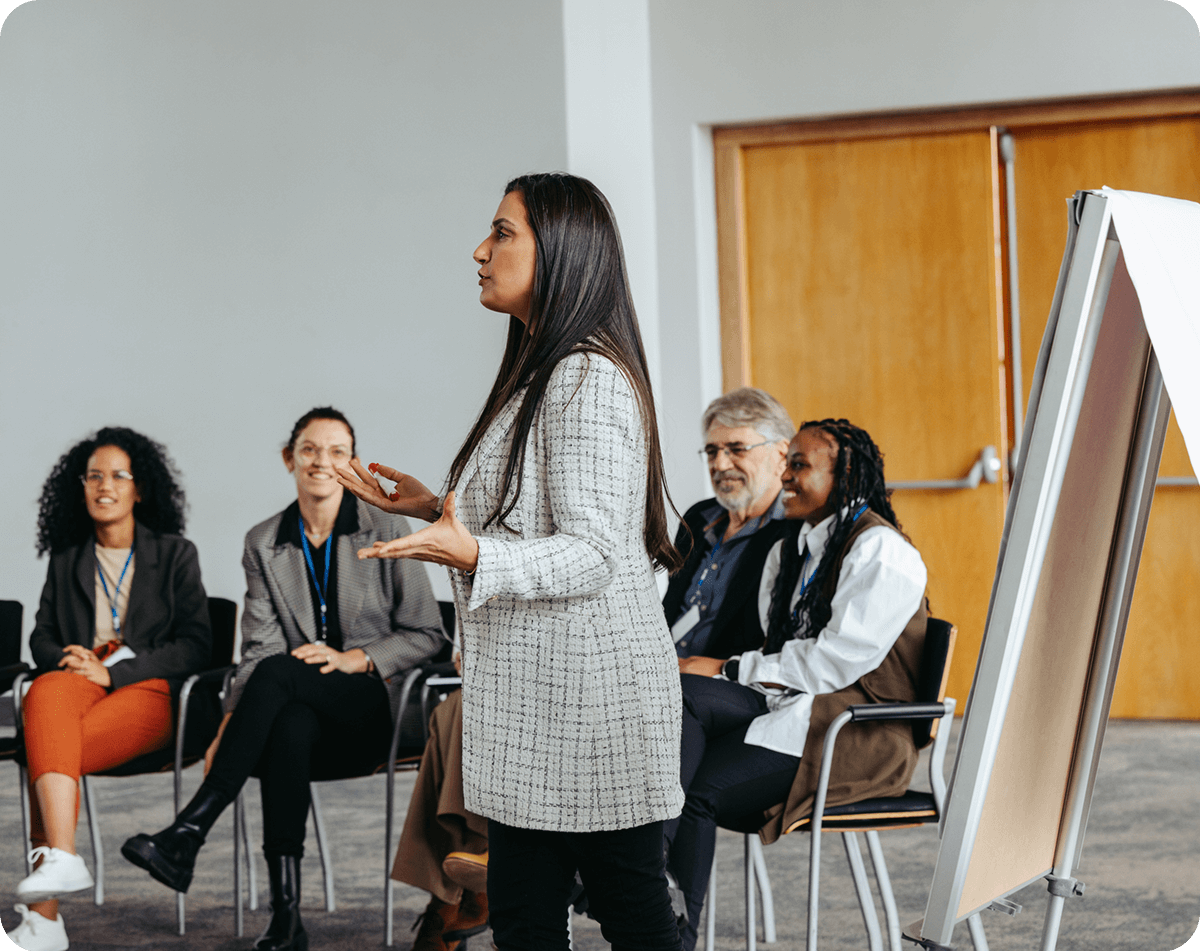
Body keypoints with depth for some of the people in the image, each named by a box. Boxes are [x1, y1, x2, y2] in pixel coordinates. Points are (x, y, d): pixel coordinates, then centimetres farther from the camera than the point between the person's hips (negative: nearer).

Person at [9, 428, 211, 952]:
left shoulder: (175, 555, 10)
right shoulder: (67, 559, 22)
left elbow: (196, 644, 0)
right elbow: (41, 637, 19)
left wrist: (113, 671, -13)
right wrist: (68, 657, -7)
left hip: (148, 690, -3)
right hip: (78, 681, 3)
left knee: (45, 750, -33)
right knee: (46, 694, -38)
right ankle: (61, 860, -51)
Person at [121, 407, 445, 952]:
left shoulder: (386, 531, 1)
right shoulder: (263, 544, 9)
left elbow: (427, 634, 3)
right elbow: (258, 647, 1)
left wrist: (352, 658, -13)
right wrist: (229, 725, -15)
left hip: (373, 708, -2)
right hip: (302, 708, 2)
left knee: (278, 673, -33)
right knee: (290, 726, -37)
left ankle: (188, 834, -37)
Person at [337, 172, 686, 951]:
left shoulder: (588, 377, -15)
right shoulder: (539, 373, 18)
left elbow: (592, 554, -21)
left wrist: (470, 555, -33)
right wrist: (436, 511, 18)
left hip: (588, 693, -10)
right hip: (533, 695, 10)